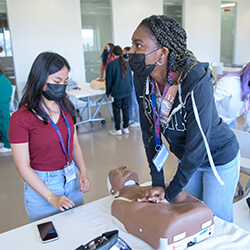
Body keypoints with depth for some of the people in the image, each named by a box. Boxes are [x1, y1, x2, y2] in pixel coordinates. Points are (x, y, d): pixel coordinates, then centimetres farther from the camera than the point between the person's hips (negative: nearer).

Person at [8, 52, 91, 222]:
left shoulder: (66, 108, 0)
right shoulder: (21, 118, -17)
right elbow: (23, 166, -15)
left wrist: (83, 172, -7)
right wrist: (51, 197, -18)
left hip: (72, 180, 5)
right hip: (41, 184, -5)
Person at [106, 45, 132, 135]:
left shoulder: (111, 64, -12)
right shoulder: (126, 63, 3)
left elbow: (109, 79, -8)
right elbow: (130, 77, 12)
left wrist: (108, 92, 2)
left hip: (117, 92, -5)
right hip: (127, 91, 5)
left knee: (116, 111, 5)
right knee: (126, 109, 13)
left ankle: (118, 130, 12)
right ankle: (126, 128, 21)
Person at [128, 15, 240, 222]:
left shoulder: (196, 81, -35)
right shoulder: (142, 79, -16)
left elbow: (197, 144, -30)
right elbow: (149, 133, -9)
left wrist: (170, 194, -22)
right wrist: (157, 183, -11)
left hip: (219, 158, -5)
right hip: (186, 157, 6)